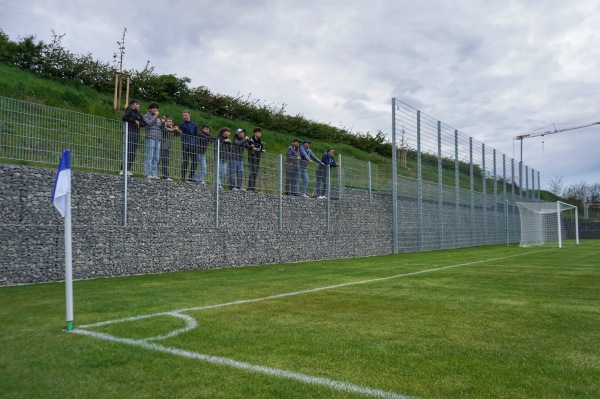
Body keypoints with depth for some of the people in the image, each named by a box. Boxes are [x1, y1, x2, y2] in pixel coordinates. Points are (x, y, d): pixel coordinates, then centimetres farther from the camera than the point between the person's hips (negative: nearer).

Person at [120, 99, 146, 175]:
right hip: (129, 133, -7)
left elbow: (144, 123, 14)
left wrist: (139, 123, -7)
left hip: (136, 134, 7)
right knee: (128, 151, -14)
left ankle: (128, 169, 4)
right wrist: (134, 121, -11)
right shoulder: (129, 111, 2)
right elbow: (124, 117, -17)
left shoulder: (138, 113, 21)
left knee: (133, 152, 2)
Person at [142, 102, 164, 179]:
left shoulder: (158, 117, 23)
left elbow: (161, 127, 19)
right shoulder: (146, 116, 7)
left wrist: (163, 121, 3)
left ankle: (154, 173, 4)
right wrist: (155, 116, -2)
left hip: (158, 138, 6)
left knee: (156, 157, 2)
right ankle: (148, 173, -9)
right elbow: (149, 123, -11)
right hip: (150, 137, -6)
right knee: (149, 156, -10)